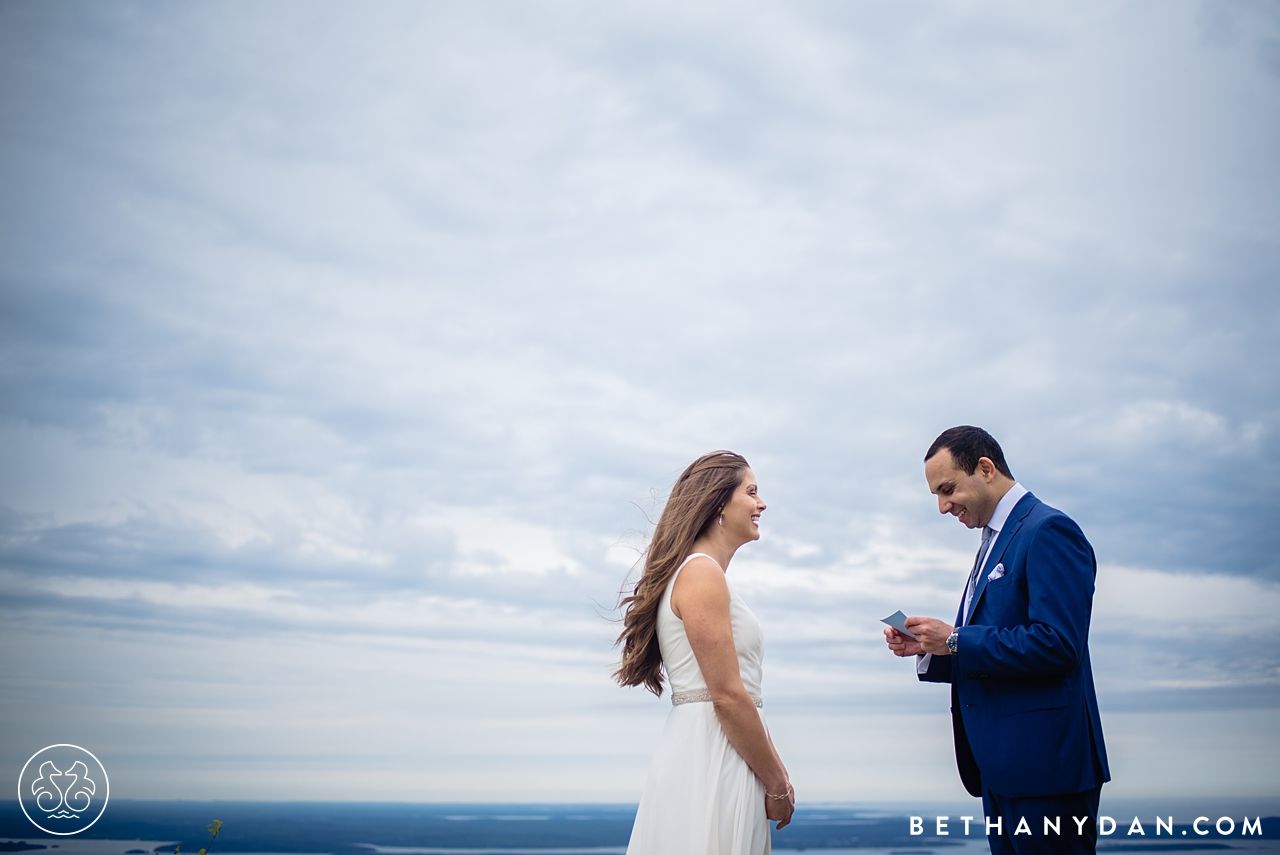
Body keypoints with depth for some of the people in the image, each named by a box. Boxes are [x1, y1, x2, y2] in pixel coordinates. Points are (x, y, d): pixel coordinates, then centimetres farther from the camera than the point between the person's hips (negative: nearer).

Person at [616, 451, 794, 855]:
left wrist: (776, 775, 12)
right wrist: (778, 786, -8)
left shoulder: (703, 571, 18)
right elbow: (727, 696, -16)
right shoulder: (701, 573, -11)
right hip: (708, 765, -9)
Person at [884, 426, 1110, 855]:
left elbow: (1055, 644, -22)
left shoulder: (1049, 531, -12)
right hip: (1001, 764, 10)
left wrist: (955, 640, -17)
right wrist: (929, 648, 4)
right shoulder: (995, 542, 19)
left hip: (1043, 760, -10)